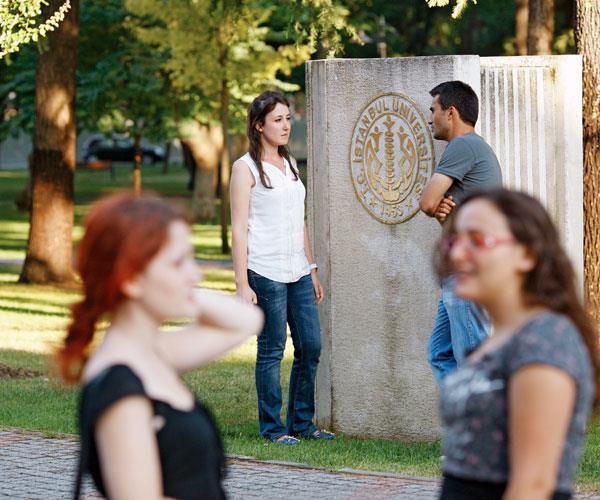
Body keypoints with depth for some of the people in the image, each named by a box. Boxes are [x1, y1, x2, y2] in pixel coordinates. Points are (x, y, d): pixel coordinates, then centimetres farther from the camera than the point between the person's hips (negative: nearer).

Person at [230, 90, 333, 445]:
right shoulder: (246, 168, -5)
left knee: (311, 346, 5)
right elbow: (239, 229, -8)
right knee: (272, 351, -2)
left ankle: (302, 422, 16)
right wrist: (243, 284, -14)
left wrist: (312, 269, 18)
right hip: (266, 272, -7)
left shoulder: (290, 164, 16)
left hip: (297, 270, 7)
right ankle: (273, 427, 6)